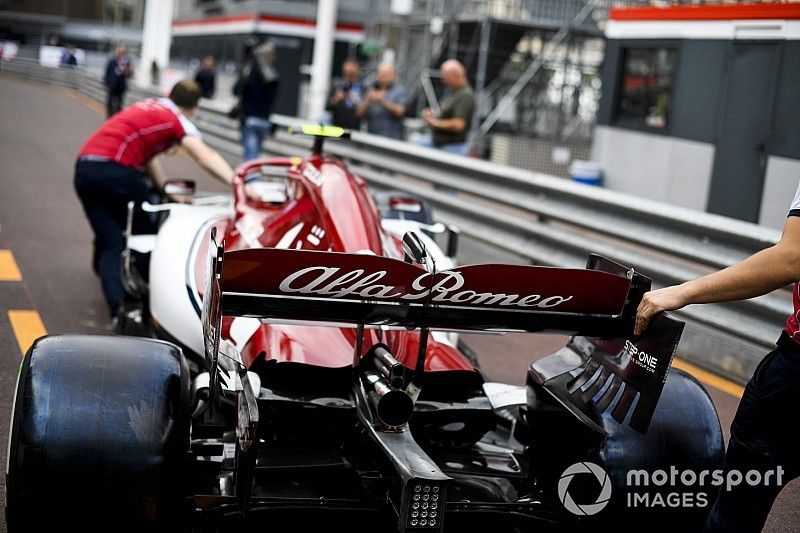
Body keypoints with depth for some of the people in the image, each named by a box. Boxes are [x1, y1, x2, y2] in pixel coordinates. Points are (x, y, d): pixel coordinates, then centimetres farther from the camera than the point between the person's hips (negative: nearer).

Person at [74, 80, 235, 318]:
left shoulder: (148, 107, 28)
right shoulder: (178, 120, 6)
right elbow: (206, 157, -12)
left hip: (84, 168, 6)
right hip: (116, 170, -6)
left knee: (109, 241, 5)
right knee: (144, 226, 18)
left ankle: (117, 304, -10)